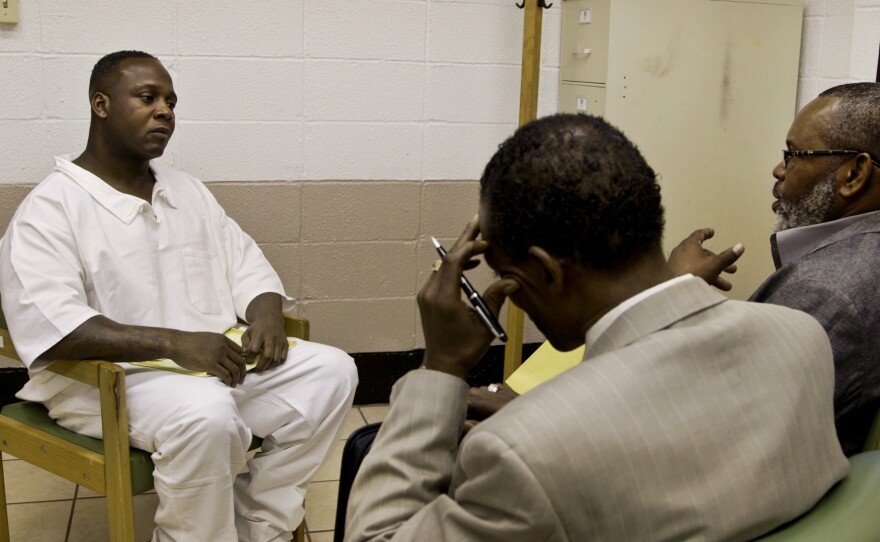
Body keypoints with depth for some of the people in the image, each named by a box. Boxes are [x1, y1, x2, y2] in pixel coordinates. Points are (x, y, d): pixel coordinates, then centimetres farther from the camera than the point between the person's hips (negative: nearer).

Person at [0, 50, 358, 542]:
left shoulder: (188, 191, 16)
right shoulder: (51, 208, -6)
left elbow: (246, 265, 15)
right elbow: (51, 327, -20)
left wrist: (267, 317, -9)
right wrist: (173, 342, -28)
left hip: (219, 359, 7)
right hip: (108, 379, -7)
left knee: (331, 370, -11)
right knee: (206, 414, -36)